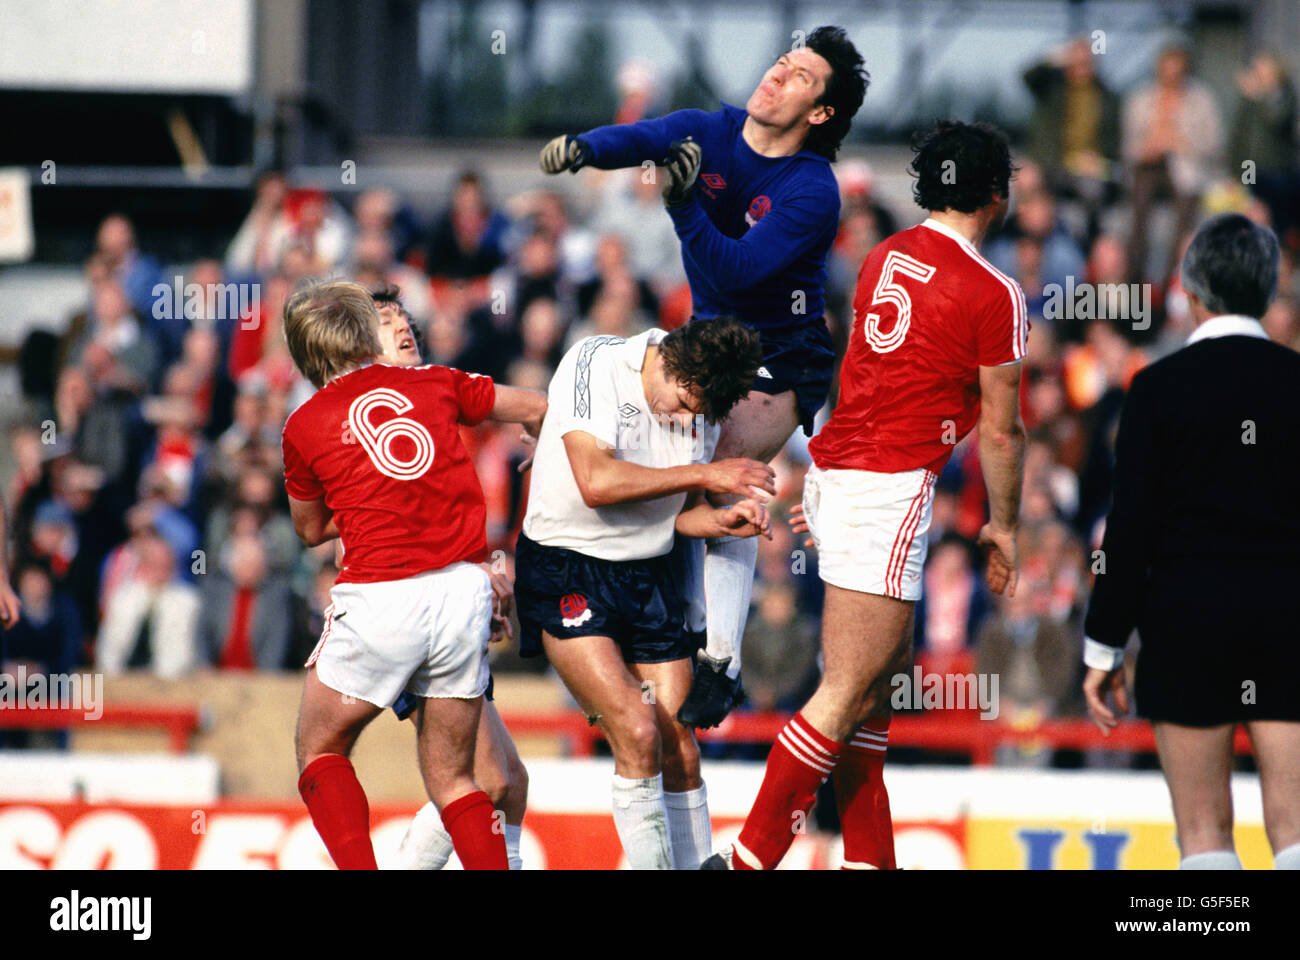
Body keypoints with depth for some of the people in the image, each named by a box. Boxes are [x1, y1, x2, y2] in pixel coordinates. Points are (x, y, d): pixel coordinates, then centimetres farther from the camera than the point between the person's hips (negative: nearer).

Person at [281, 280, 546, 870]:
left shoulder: (304, 426, 5)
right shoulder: (432, 384, 10)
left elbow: (311, 529, 21)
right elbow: (536, 409, 25)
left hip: (381, 597, -3)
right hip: (465, 589, 3)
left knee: (319, 752, 16)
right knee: (452, 779, 13)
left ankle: (360, 871, -1)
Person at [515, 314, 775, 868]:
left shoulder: (703, 405, 2)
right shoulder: (595, 364, -15)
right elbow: (596, 483, -26)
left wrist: (722, 521, -10)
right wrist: (704, 474, -23)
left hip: (648, 574, 5)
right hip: (566, 570, -5)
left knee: (678, 751, -1)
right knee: (636, 734, -19)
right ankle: (652, 866, -11)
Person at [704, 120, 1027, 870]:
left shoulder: (886, 258, 12)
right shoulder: (995, 296, -9)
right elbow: (1001, 429, -3)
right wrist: (1004, 526, 10)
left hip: (836, 470, 9)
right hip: (889, 489, -9)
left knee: (887, 665, 16)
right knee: (850, 690, -7)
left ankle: (870, 857, 17)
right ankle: (749, 860, -11)